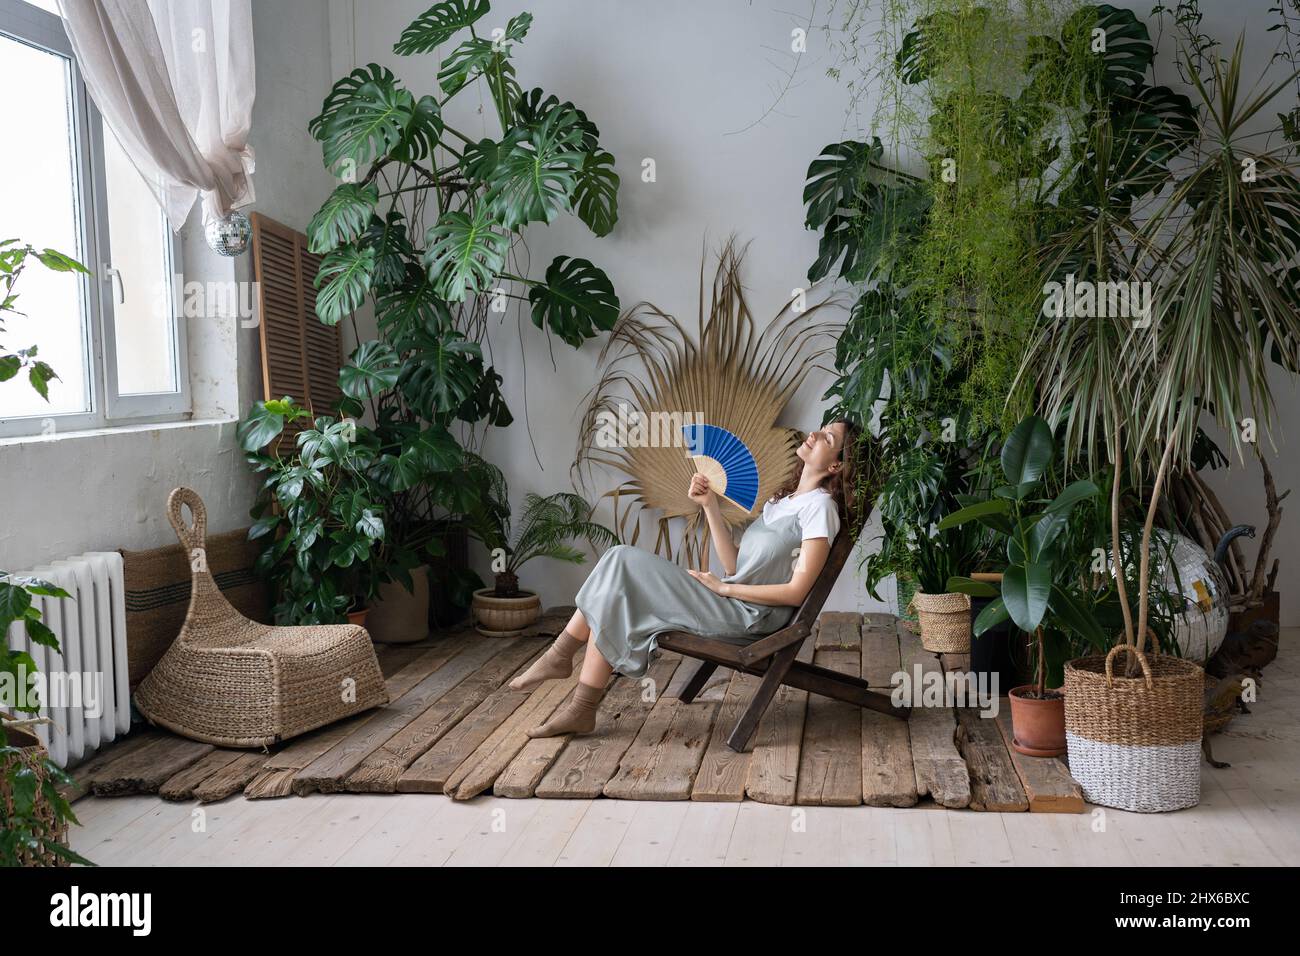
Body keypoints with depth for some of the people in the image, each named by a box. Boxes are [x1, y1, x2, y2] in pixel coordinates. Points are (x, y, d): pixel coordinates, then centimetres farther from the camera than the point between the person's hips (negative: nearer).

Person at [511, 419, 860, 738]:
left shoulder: (819, 505, -8)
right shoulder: (785, 499, 19)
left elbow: (796, 592, -14)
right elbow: (734, 565, 11)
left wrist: (723, 587, -10)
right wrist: (710, 505, 4)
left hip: (749, 619, -8)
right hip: (731, 608, 8)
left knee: (621, 565, -13)